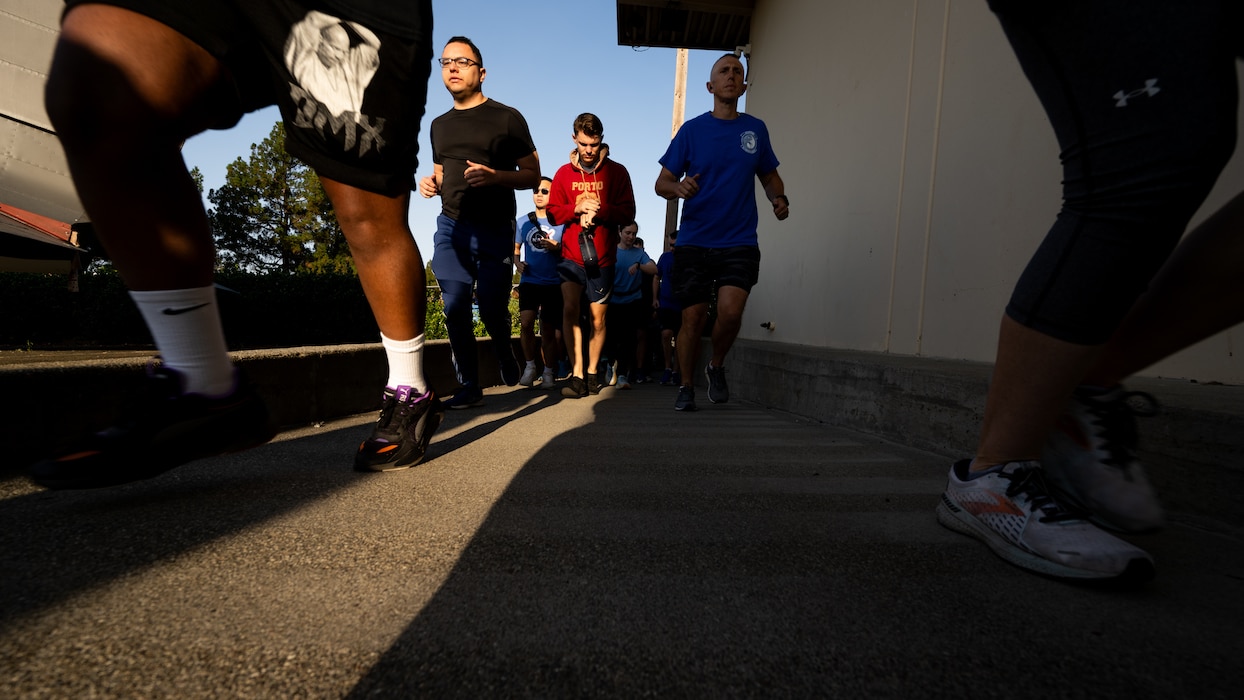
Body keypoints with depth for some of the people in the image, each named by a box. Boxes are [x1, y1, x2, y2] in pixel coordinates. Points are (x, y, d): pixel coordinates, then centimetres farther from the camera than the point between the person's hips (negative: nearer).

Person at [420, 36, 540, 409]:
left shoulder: (507, 118, 3)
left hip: (495, 230, -4)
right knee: (455, 309, -6)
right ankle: (469, 386, 4)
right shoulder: (439, 125, 20)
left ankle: (506, 355, 31)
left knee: (491, 309, -3)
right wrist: (431, 184, 5)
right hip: (450, 227, 4)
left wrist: (493, 176, -18)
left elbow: (532, 175, -1)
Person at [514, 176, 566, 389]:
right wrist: (518, 262, -2)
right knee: (525, 323, -18)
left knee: (549, 331, 4)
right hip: (529, 281, 1)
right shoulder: (523, 222, 11)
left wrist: (555, 247, -15)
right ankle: (530, 365, 2)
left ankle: (548, 373, 16)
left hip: (553, 283, -1)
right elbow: (515, 248, 19)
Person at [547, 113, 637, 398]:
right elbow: (553, 214, 7)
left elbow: (628, 212, -1)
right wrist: (577, 208, -11)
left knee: (598, 318, 3)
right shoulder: (563, 173, 11)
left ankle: (592, 372, 20)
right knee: (570, 308, -17)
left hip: (602, 257, 0)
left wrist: (599, 210, -17)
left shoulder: (617, 171, 6)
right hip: (571, 255, 1)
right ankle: (577, 374, -12)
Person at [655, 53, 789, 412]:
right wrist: (679, 187, -20)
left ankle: (716, 367, 14)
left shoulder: (756, 129, 12)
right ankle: (686, 387, 19)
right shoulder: (692, 130, 5)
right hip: (694, 241, -1)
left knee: (730, 311, -17)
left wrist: (779, 199, 1)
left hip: (740, 241, 1)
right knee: (693, 317, 0)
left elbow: (770, 175, 23)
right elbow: (661, 183, 3)